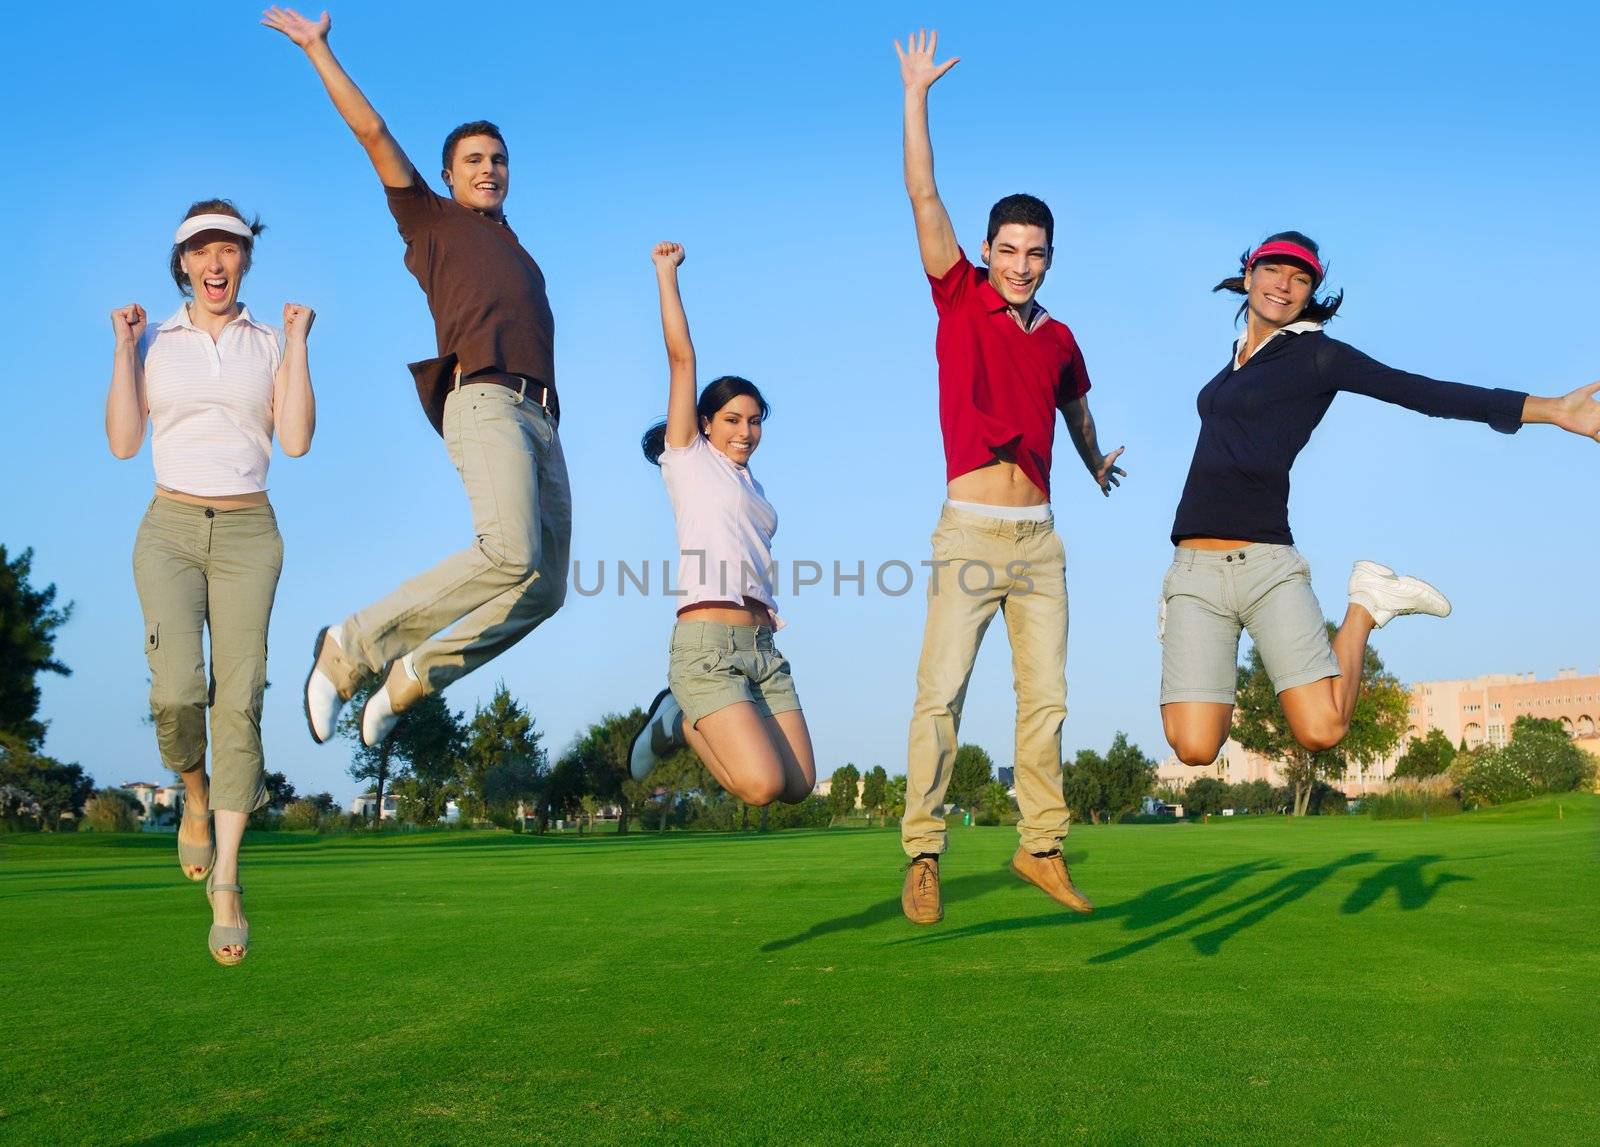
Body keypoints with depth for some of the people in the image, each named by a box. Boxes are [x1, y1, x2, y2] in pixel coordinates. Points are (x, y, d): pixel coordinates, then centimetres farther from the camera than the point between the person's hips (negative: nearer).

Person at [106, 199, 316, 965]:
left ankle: (224, 885, -6)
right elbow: (123, 443, 0)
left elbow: (296, 441, -4)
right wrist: (123, 348, -4)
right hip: (170, 532, 0)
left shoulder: (270, 345, 8)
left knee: (238, 700, -9)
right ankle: (196, 796, 15)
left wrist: (298, 344, -4)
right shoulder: (154, 342, 8)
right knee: (177, 690, -19)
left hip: (247, 534, 0)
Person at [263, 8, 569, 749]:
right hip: (485, 402, -7)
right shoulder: (431, 219, 17)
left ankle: (412, 677, 5)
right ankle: (351, 647, -16)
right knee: (511, 554, -29)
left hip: (539, 415, 7)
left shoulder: (517, 255, 33)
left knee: (544, 589, -5)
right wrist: (318, 50, 12)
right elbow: (372, 133, 11)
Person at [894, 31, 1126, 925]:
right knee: (942, 692, -12)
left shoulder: (1059, 339, 13)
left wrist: (1097, 463, 49)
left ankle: (1042, 847, 12)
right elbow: (924, 196, -4)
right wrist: (917, 96, -5)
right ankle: (923, 854, -10)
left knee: (1046, 698, 4)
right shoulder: (960, 301, 2)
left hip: (1040, 540, 4)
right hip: (969, 532, -4)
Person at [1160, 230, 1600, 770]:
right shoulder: (1237, 355, 18)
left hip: (1266, 561, -3)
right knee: (1195, 752, -13)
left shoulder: (1317, 354, 1)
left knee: (1322, 732, -16)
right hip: (1194, 568, 3)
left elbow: (1423, 392, -8)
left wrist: (1551, 409, -16)